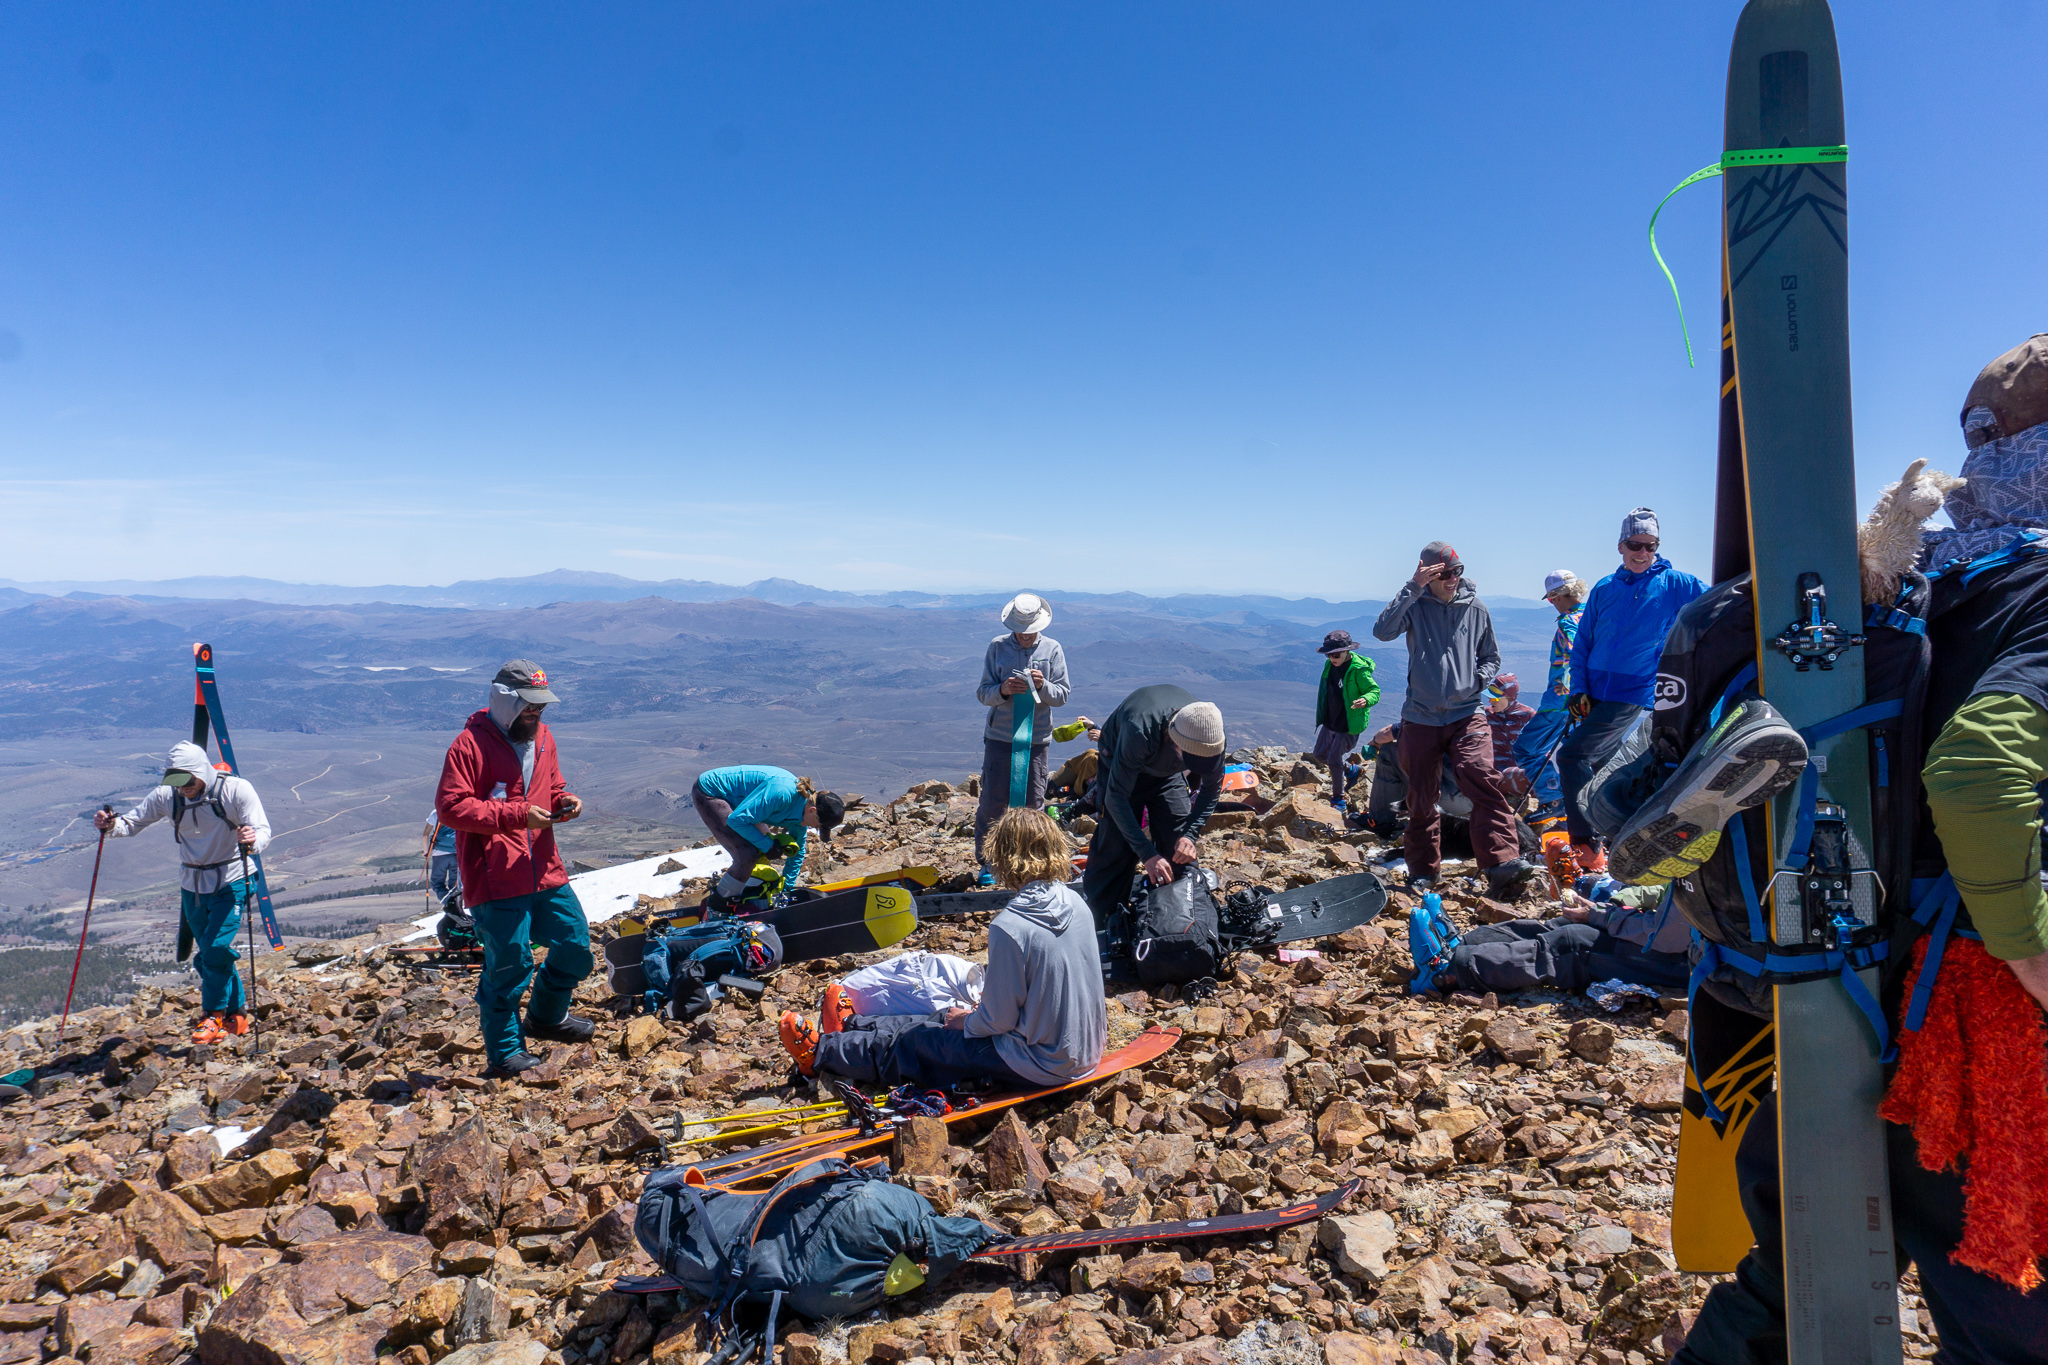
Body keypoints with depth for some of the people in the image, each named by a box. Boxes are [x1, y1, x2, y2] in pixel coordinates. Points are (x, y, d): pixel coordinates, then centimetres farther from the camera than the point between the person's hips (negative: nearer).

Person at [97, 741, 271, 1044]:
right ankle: (236, 1014, 25)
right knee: (210, 954, 10)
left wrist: (253, 840, -45)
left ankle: (213, 1016, 1)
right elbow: (134, 822, 1)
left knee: (217, 947, -16)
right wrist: (111, 826, -21)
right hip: (192, 885, 5)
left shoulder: (236, 790, -17)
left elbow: (263, 830, -22)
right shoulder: (167, 795, -5)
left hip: (231, 882, -5)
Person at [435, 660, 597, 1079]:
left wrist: (563, 802, 0)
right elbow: (450, 807, -17)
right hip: (497, 881, -7)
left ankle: (546, 1017, 38)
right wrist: (515, 815, -21)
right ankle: (504, 1053, 17)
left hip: (545, 872, 7)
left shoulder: (542, 737, 13)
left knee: (576, 946, 12)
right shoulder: (469, 745, -11)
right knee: (510, 964, -1)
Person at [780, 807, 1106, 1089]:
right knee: (939, 1021, 24)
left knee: (911, 1042, 12)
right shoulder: (1076, 903, -3)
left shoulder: (1009, 928, -27)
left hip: (1040, 1067, -7)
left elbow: (998, 1020, -18)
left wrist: (967, 1021, 2)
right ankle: (850, 1026, 44)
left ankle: (821, 1051, 34)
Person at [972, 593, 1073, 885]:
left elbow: (1062, 695, 0)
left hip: (1036, 739, 0)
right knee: (992, 802, 2)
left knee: (1033, 803, 4)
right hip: (999, 737, 0)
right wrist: (1002, 690, -23)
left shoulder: (1052, 649, 1)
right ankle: (987, 863, 17)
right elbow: (982, 693, -2)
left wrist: (1043, 686, -21)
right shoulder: (997, 647, 0)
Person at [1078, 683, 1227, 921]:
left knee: (1179, 847, -6)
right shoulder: (1139, 731, -45)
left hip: (1168, 773, 4)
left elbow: (1212, 787, -11)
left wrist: (1191, 834, -25)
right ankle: (1097, 924, 2)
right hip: (1120, 767, -4)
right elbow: (1116, 797, -37)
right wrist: (1147, 854, -40)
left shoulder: (1210, 734, -31)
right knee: (1116, 846, -10)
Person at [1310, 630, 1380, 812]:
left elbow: (1375, 691, -17)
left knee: (1334, 759, -6)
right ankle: (1348, 772, 40)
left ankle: (1338, 799, 13)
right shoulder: (1330, 665, 2)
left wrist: (1365, 700, -41)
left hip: (1348, 725, -8)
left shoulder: (1359, 669, -22)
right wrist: (1322, 715, 25)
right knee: (1320, 755, 14)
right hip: (1329, 721, 8)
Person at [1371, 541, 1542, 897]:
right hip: (1420, 717, 0)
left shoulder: (1476, 609, 7)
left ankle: (1503, 863, -24)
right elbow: (1383, 630, -20)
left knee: (1482, 781, -20)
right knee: (1421, 797, 7)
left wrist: (1479, 680, -1)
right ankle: (1422, 871, 20)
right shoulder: (1415, 606, 1)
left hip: (1467, 714, 0)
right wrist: (1413, 587, -22)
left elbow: (1491, 657, 20)